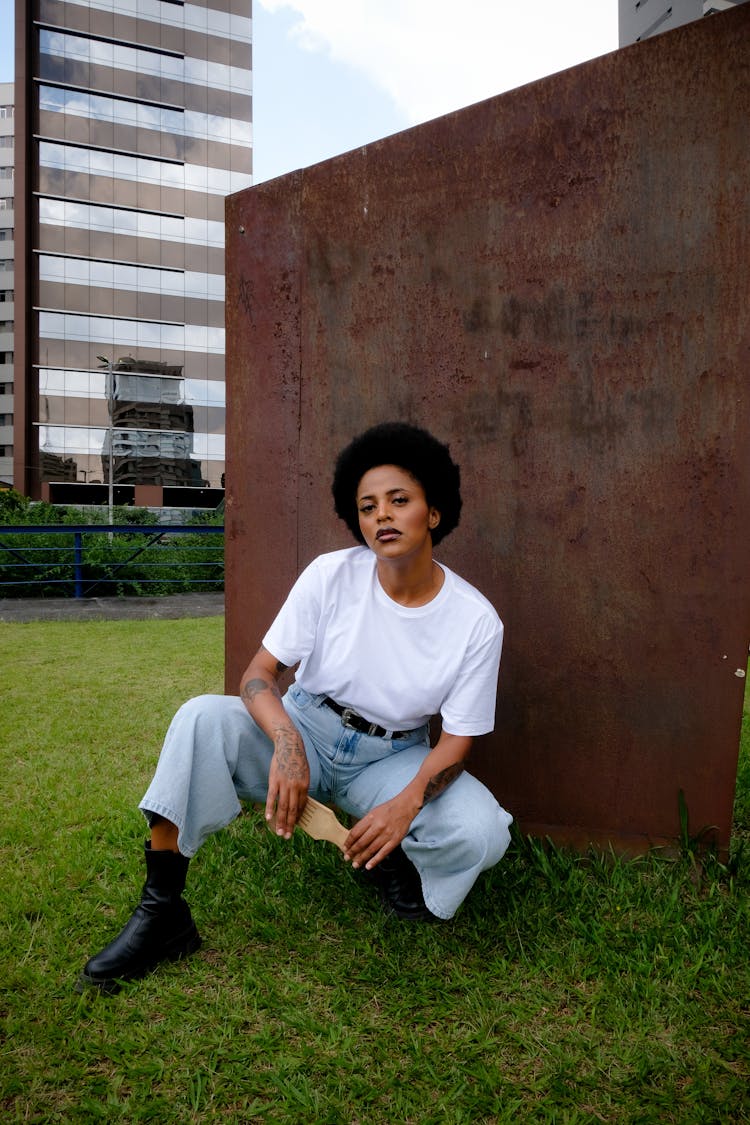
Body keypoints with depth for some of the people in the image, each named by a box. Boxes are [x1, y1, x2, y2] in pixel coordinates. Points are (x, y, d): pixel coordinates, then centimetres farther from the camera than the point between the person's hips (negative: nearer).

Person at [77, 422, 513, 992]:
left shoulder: (476, 620, -14)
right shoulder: (331, 576, -14)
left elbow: (457, 741, -9)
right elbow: (259, 673, -14)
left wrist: (407, 803, -30)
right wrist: (285, 742, -36)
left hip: (393, 757, 0)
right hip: (304, 731, 0)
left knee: (484, 833, -27)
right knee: (202, 717, -29)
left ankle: (393, 859, 8)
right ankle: (162, 913, -19)